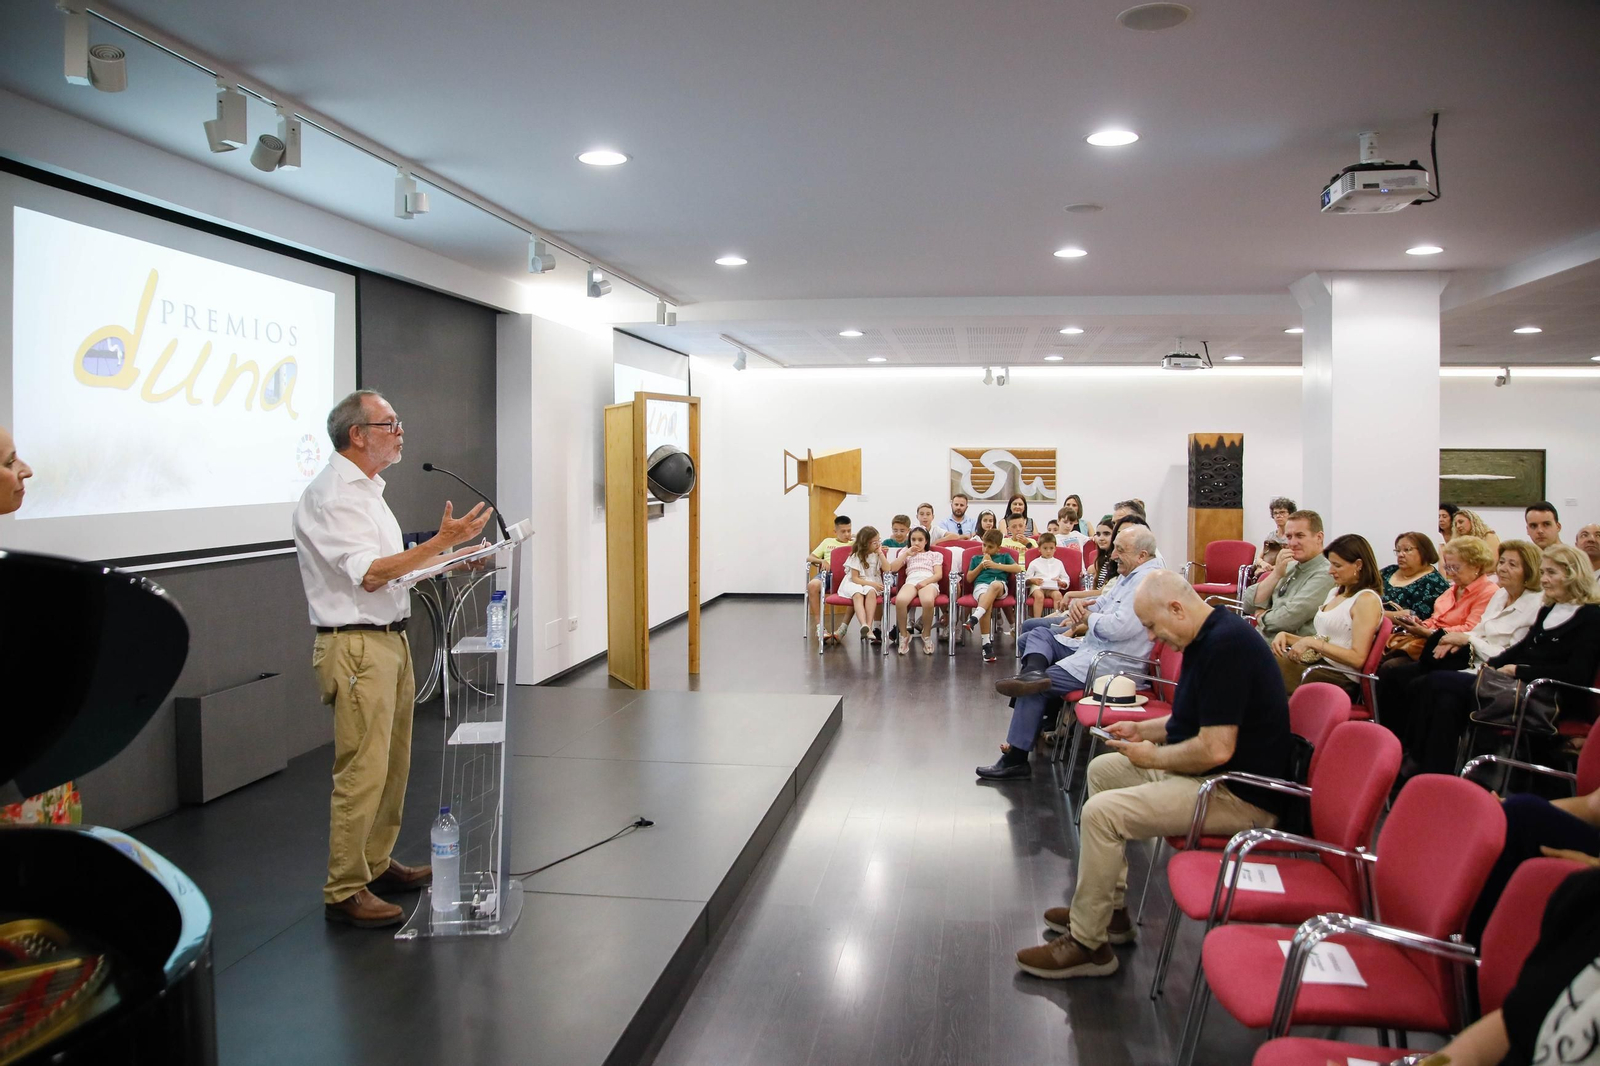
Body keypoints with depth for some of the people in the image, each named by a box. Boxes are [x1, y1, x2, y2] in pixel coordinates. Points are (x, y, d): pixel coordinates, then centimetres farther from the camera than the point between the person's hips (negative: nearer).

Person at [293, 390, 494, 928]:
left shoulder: (366, 489, 17)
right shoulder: (331, 495, -15)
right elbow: (370, 574, -22)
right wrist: (440, 543, -23)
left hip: (389, 640, 10)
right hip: (356, 647, -10)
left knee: (392, 765, 15)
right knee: (362, 773, -6)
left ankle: (376, 864, 27)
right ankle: (344, 891, 3)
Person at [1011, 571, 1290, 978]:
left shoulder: (1226, 644, -24)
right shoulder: (1207, 636, 9)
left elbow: (1216, 748, -28)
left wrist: (1153, 757, -12)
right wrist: (1143, 729, 12)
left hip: (1238, 794, -11)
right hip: (1210, 774, 11)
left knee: (1102, 812, -21)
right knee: (1103, 770, 19)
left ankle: (1086, 944, -6)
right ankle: (1110, 908, 21)